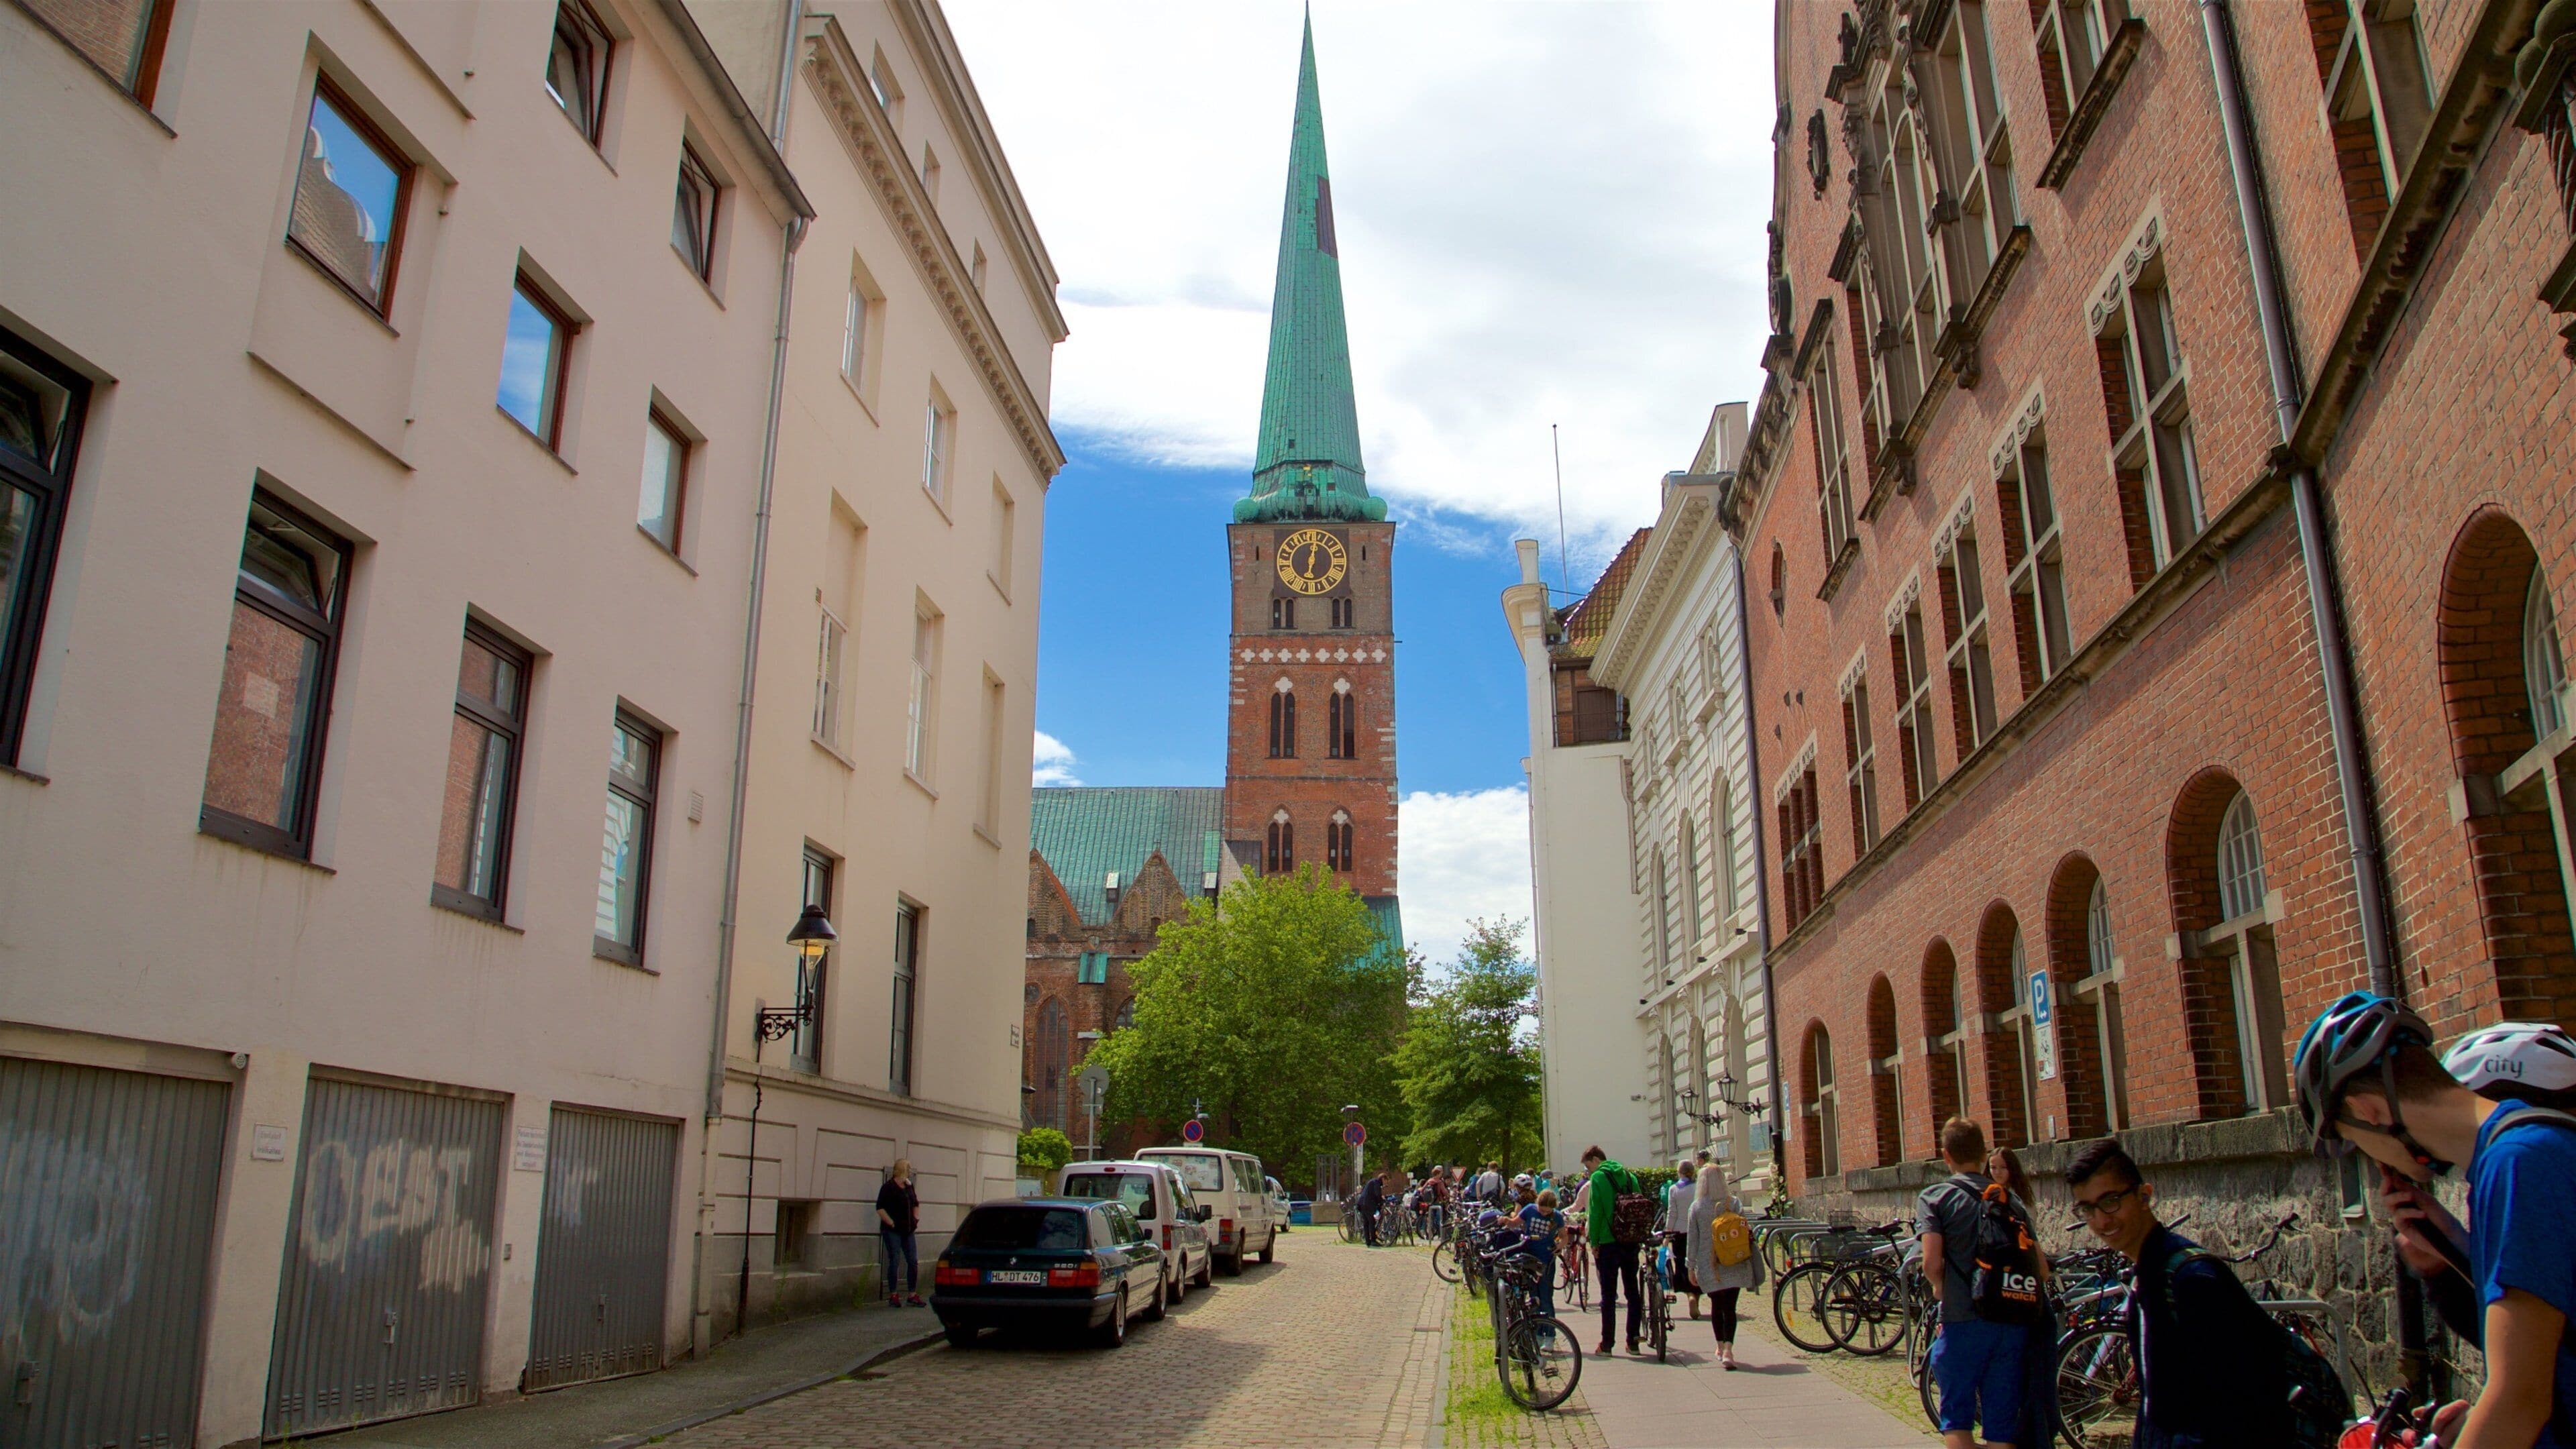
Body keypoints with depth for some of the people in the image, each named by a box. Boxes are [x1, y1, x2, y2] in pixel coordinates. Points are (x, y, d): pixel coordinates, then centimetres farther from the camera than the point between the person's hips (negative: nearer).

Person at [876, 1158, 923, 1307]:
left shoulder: (909, 1187, 13)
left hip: (908, 1230, 7)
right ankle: (893, 1296, 5)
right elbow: (880, 1208, -13)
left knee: (913, 1261, 3)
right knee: (894, 1261, -4)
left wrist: (916, 1219, 13)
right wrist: (891, 1223, -16)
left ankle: (912, 1295, 11)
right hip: (892, 1231, -7)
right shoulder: (888, 1187, -8)